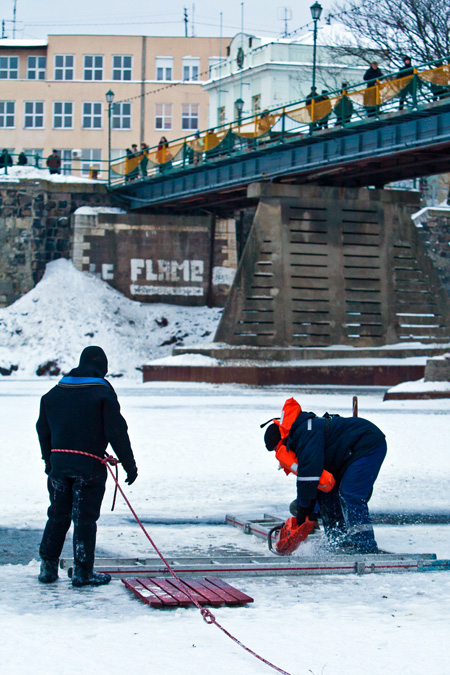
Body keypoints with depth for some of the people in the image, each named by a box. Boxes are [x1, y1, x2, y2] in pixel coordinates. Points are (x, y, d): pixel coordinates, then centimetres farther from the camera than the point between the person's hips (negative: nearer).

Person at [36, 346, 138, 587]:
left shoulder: (54, 393, 10)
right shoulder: (103, 393, -7)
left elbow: (43, 429, 17)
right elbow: (116, 432, -10)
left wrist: (49, 461, 27)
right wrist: (129, 465, -3)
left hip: (58, 465, 5)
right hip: (89, 466, -5)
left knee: (57, 516, 15)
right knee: (85, 518, 1)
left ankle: (48, 567, 16)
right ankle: (83, 572, 3)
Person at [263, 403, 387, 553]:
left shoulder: (307, 432, -22)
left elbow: (310, 470, -28)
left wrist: (304, 507, -21)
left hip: (370, 445, -11)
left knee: (350, 496, -20)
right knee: (327, 493, 7)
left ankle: (366, 548, -23)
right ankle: (341, 544, 9)